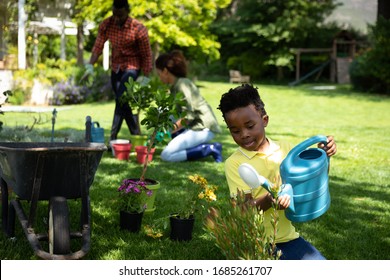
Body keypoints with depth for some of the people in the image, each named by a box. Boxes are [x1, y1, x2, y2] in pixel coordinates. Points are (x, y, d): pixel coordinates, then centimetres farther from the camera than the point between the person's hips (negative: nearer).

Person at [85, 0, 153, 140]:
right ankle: (136, 135, 29)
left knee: (121, 100, -20)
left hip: (131, 67, -6)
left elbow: (146, 54, -12)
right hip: (115, 68, 6)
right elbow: (98, 46, -4)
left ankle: (113, 138, -17)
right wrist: (90, 65, -16)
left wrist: (146, 77, -10)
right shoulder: (106, 25, -8)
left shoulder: (138, 29, -19)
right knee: (122, 102, 13)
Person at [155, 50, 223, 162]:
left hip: (203, 128, -10)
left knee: (166, 155, -15)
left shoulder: (182, 85, -15)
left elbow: (189, 116, -20)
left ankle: (210, 149, -10)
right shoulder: (174, 86, 13)